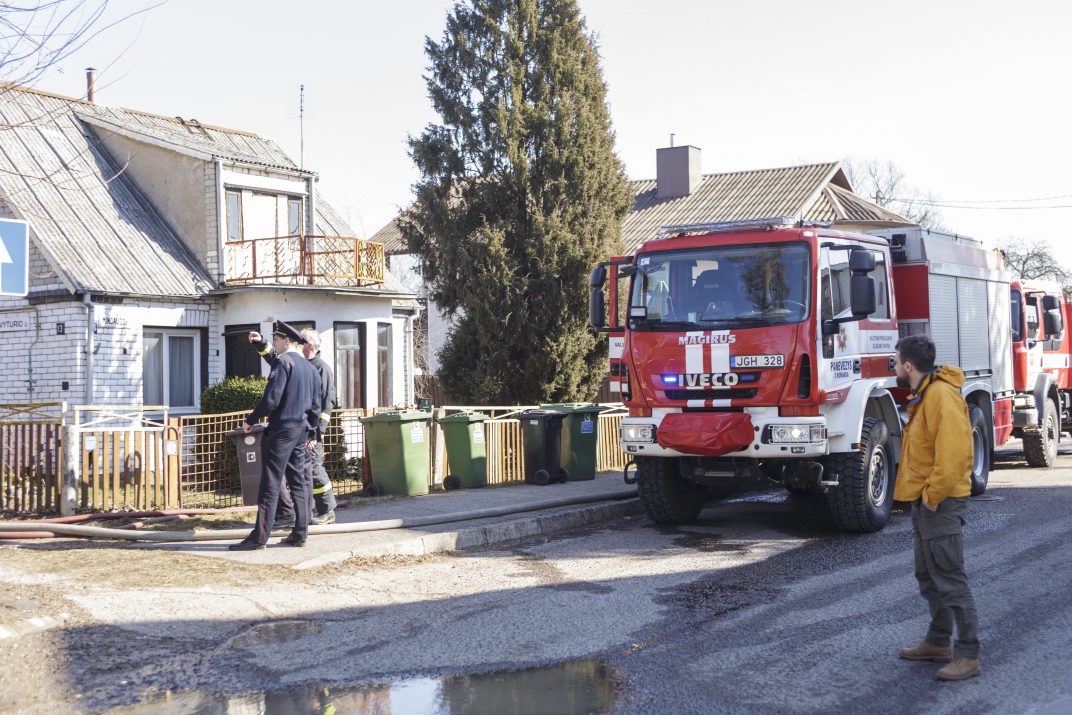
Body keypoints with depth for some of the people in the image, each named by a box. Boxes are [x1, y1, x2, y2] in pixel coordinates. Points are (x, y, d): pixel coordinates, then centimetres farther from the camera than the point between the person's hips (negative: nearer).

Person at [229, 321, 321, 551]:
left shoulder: (283, 362, -11)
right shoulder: (310, 368, 14)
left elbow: (271, 399, -18)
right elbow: (315, 406, 16)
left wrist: (250, 420, -8)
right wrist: (310, 433, 22)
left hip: (281, 430, -8)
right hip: (301, 432, 8)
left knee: (271, 484, -7)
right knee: (298, 482, 10)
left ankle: (259, 537, -6)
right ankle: (300, 534, 10)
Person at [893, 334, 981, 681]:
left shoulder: (942, 396, -19)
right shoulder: (923, 396, 14)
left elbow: (953, 453, -26)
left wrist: (933, 496, -20)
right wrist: (923, 497, 16)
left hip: (940, 504, -11)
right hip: (924, 501, 11)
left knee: (950, 580, -7)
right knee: (929, 577, 18)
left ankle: (968, 655, -2)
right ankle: (938, 642, 29)